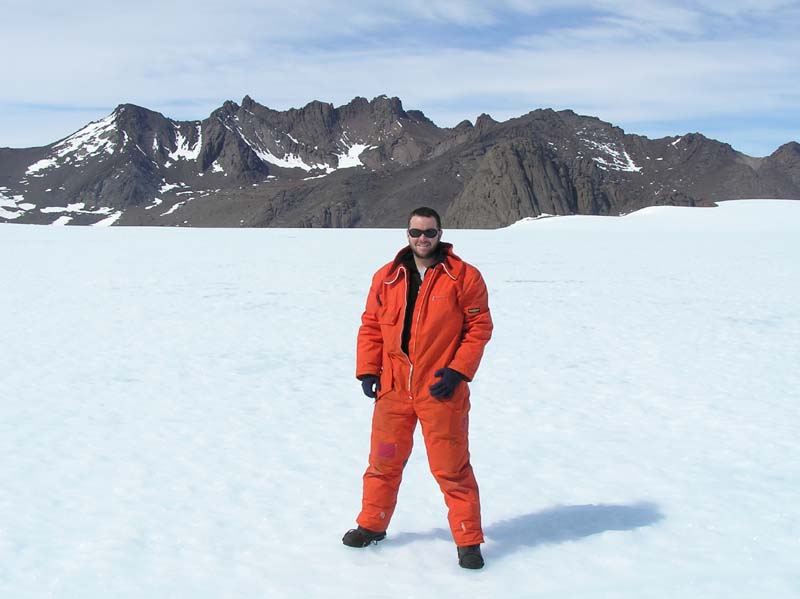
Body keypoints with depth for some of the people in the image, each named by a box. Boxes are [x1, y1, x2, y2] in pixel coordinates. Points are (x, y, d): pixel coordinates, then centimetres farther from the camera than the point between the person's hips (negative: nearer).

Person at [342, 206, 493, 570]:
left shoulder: (463, 277, -4)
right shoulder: (387, 277, 7)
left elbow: (479, 327, -4)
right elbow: (371, 325, 11)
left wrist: (458, 370, -12)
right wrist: (367, 371, 2)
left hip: (441, 390, -4)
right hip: (393, 389, 4)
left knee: (451, 468, 0)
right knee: (384, 461, 16)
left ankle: (468, 541, 13)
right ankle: (372, 525, 34)